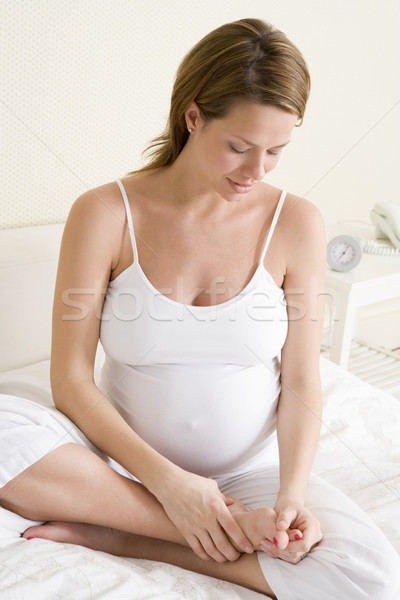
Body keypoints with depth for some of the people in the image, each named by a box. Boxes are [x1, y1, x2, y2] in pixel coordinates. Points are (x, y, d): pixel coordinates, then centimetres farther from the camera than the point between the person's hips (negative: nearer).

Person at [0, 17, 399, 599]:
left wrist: (292, 492, -19)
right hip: (128, 460, 0)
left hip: (249, 469, 2)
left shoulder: (295, 223, -5)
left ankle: (113, 532, -12)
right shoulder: (104, 214, -9)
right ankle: (240, 528, -18)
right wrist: (164, 478, -19)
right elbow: (71, 379, -10)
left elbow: (301, 383, -3)